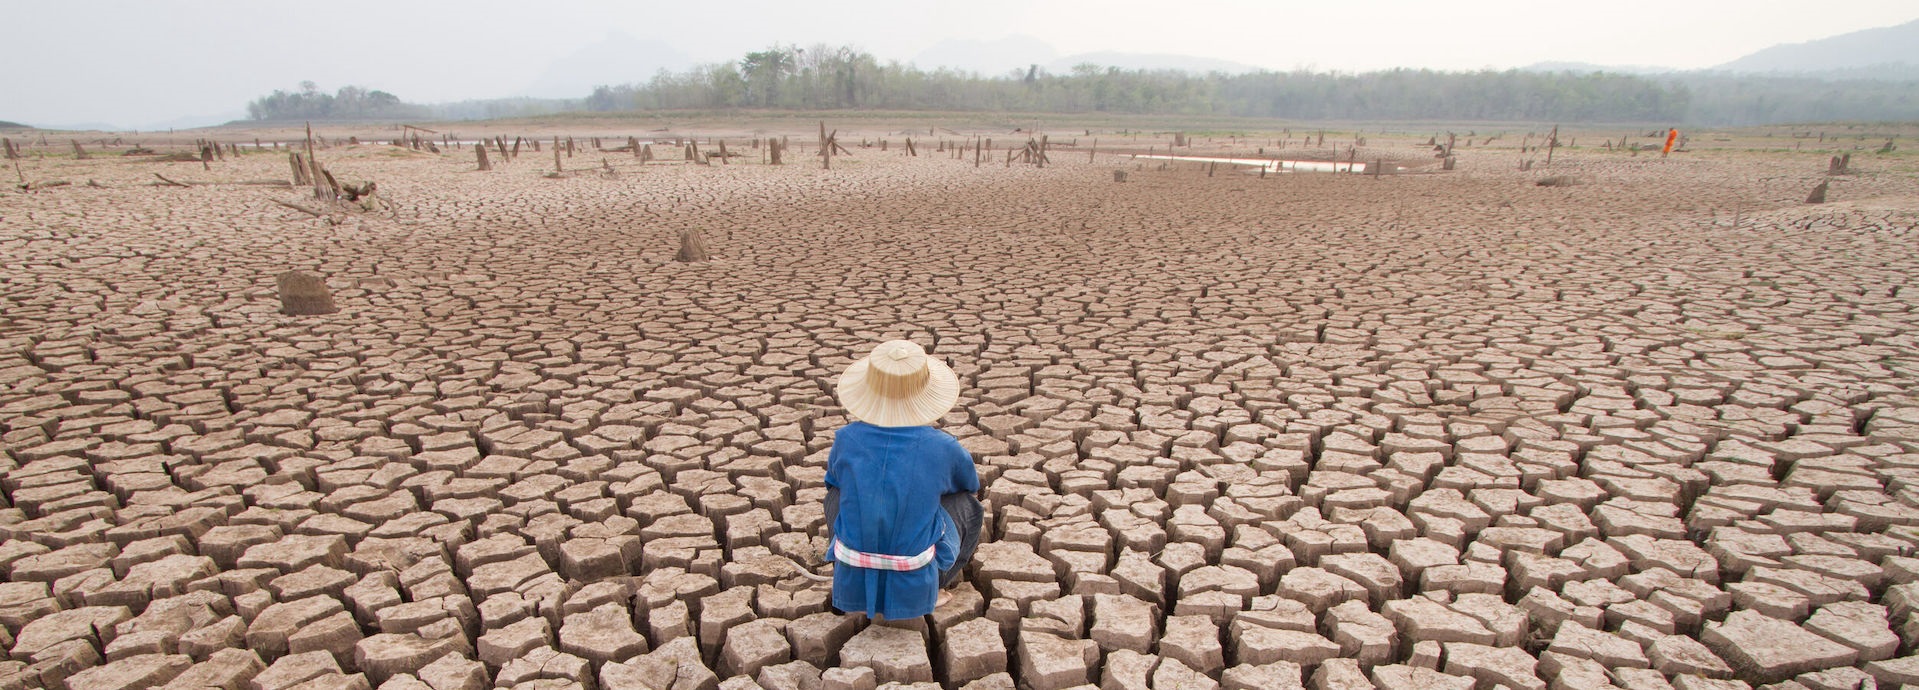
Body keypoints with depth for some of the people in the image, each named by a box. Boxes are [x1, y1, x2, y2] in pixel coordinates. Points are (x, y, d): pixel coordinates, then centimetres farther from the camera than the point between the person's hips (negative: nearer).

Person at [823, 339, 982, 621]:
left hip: (852, 584, 2)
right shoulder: (943, 447, -12)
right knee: (966, 503, 20)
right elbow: (971, 483, 13)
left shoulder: (846, 438, -9)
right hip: (913, 586, -1)